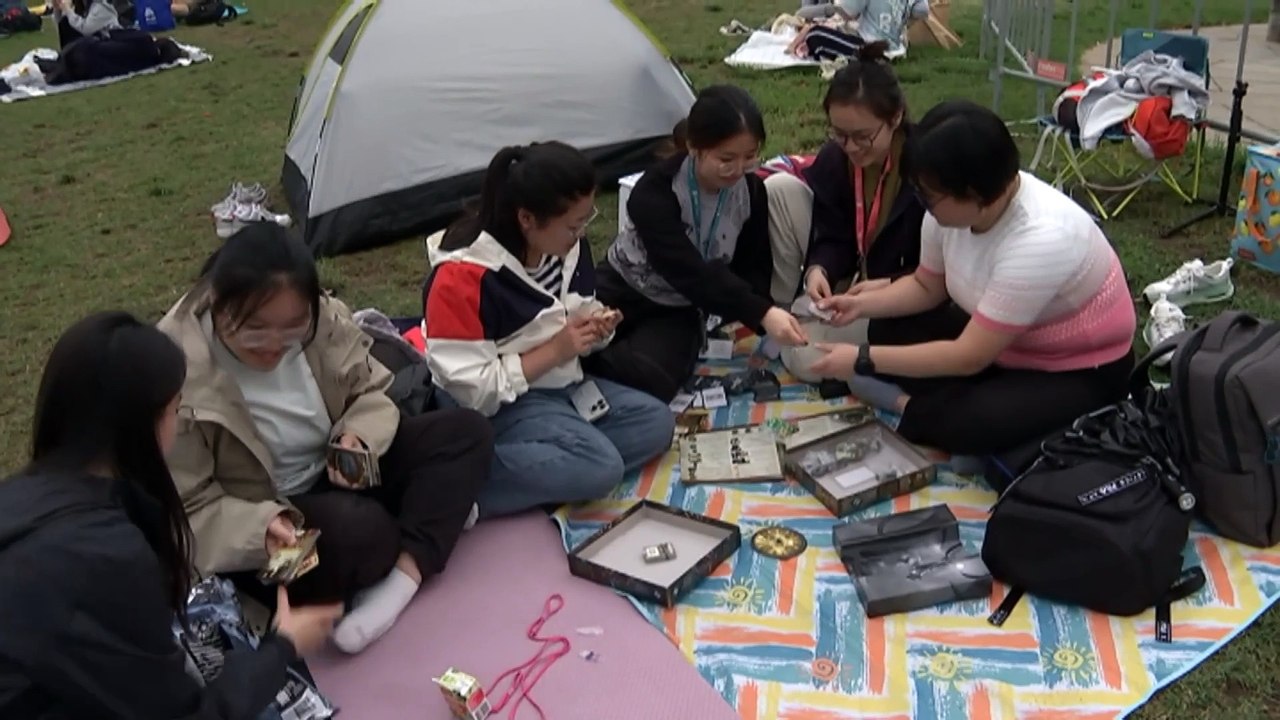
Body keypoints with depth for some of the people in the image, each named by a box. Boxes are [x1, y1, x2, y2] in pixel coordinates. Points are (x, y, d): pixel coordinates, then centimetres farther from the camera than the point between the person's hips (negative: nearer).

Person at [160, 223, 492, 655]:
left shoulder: (320, 319, -13)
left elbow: (369, 392, 4)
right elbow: (188, 511, -18)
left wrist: (358, 438, -19)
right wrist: (261, 529, -36)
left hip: (335, 476, 6)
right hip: (254, 527, -5)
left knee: (466, 432, -10)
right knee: (359, 530, -36)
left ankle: (405, 573, -24)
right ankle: (440, 510, -2)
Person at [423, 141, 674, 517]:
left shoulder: (567, 246, -2)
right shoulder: (462, 277, -25)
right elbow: (472, 390, -23)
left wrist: (595, 328, -8)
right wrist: (554, 351, -22)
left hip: (563, 384, 9)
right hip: (498, 407, -8)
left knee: (657, 423, -6)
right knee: (600, 468, -26)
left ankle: (529, 469, -15)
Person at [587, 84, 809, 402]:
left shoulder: (752, 192, -9)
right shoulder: (655, 192, -26)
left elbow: (753, 268, -2)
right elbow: (689, 272, -36)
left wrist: (754, 322, -24)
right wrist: (761, 314, -46)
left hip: (680, 309, 3)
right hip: (624, 292, -3)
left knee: (647, 378, -29)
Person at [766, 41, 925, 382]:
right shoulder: (834, 157, -9)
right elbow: (833, 236, -4)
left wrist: (888, 286, -29)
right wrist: (819, 269, -27)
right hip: (849, 283, 5)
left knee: (808, 357, -28)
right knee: (779, 189, -14)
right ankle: (781, 313, -5)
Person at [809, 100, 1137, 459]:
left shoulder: (1040, 240, -35)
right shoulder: (952, 205, -13)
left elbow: (969, 358, -30)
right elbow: (927, 286, 7)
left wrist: (863, 360, -27)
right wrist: (861, 303, -9)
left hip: (1082, 372, -7)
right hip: (997, 340, 8)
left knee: (969, 424, -31)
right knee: (890, 330, -3)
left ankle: (909, 408, -5)